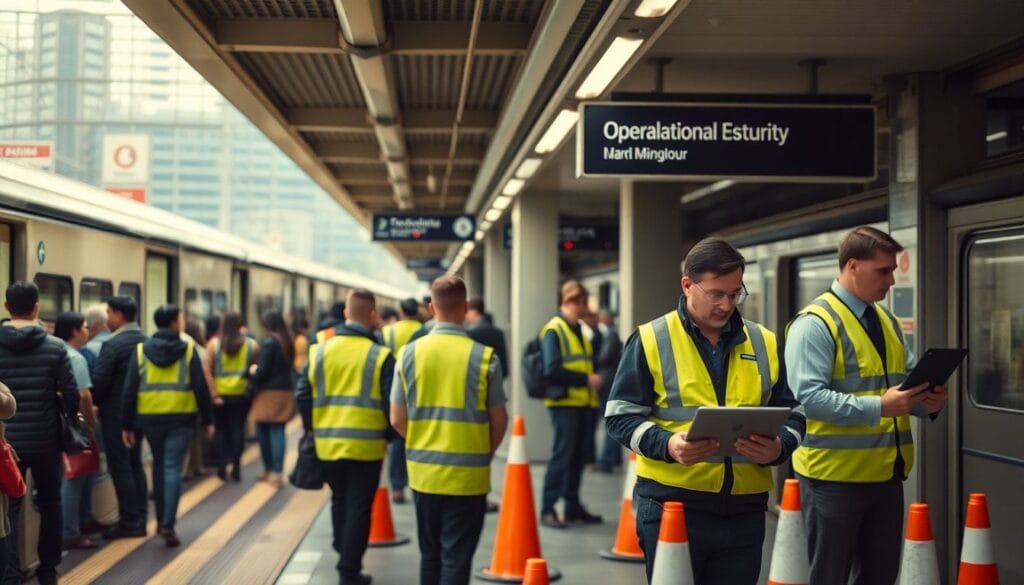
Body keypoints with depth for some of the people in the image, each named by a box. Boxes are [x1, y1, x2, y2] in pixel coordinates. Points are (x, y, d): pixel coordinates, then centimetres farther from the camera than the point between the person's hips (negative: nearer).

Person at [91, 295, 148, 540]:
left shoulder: (113, 344, -16)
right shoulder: (145, 341, 7)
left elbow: (99, 382, -17)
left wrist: (93, 402, 0)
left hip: (116, 413, -7)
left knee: (120, 467, -2)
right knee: (135, 464, 15)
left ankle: (129, 522, 0)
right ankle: (139, 519, 17)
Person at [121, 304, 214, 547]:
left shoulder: (141, 350, 3)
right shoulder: (188, 350, -3)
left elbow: (130, 390, 1)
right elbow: (201, 388, -3)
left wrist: (127, 424, 5)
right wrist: (208, 420, 5)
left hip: (150, 417, 3)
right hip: (181, 417, -3)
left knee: (159, 465, 19)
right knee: (172, 468, -2)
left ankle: (162, 520, 26)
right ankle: (168, 524, -12)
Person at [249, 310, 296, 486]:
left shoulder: (268, 343, -14)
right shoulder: (287, 342, 8)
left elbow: (263, 371, -17)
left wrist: (253, 371, 5)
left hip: (269, 394, -6)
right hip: (286, 393, 6)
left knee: (264, 432, 8)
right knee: (278, 432, 5)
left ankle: (269, 469, 15)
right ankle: (276, 472, 1)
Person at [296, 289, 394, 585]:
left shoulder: (320, 351, 1)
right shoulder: (380, 356, -9)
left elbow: (303, 395, 2)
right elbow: (391, 403, -10)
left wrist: (313, 430, 16)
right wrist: (390, 436, 7)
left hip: (327, 444, 4)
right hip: (366, 445, -4)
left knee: (339, 501, 22)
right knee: (358, 508, 5)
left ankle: (344, 556, 32)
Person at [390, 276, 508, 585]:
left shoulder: (409, 354, -3)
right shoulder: (484, 357, -9)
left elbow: (398, 420, 0)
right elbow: (499, 420, -2)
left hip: (423, 471, 3)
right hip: (468, 475, -3)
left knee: (430, 554, 18)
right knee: (456, 558, 4)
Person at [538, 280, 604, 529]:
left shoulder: (581, 330, 17)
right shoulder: (553, 330, -9)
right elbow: (552, 370, -18)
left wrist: (594, 379, 4)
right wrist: (586, 379, -18)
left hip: (585, 402, 8)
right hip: (565, 402, -8)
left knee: (580, 455, 10)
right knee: (562, 455, -8)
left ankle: (573, 505, 18)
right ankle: (547, 510, -2)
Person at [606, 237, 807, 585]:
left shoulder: (766, 344, 10)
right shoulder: (650, 340, -1)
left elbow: (793, 413, 13)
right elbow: (621, 415, -1)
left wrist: (779, 448, -10)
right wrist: (668, 445, -20)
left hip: (744, 510, 4)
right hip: (670, 504, -3)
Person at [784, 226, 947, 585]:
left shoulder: (888, 322, 14)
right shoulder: (815, 323, -13)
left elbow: (908, 380, 18)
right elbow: (808, 396, -22)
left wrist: (928, 401, -6)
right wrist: (878, 408, -28)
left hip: (886, 474, 8)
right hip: (835, 475, -8)